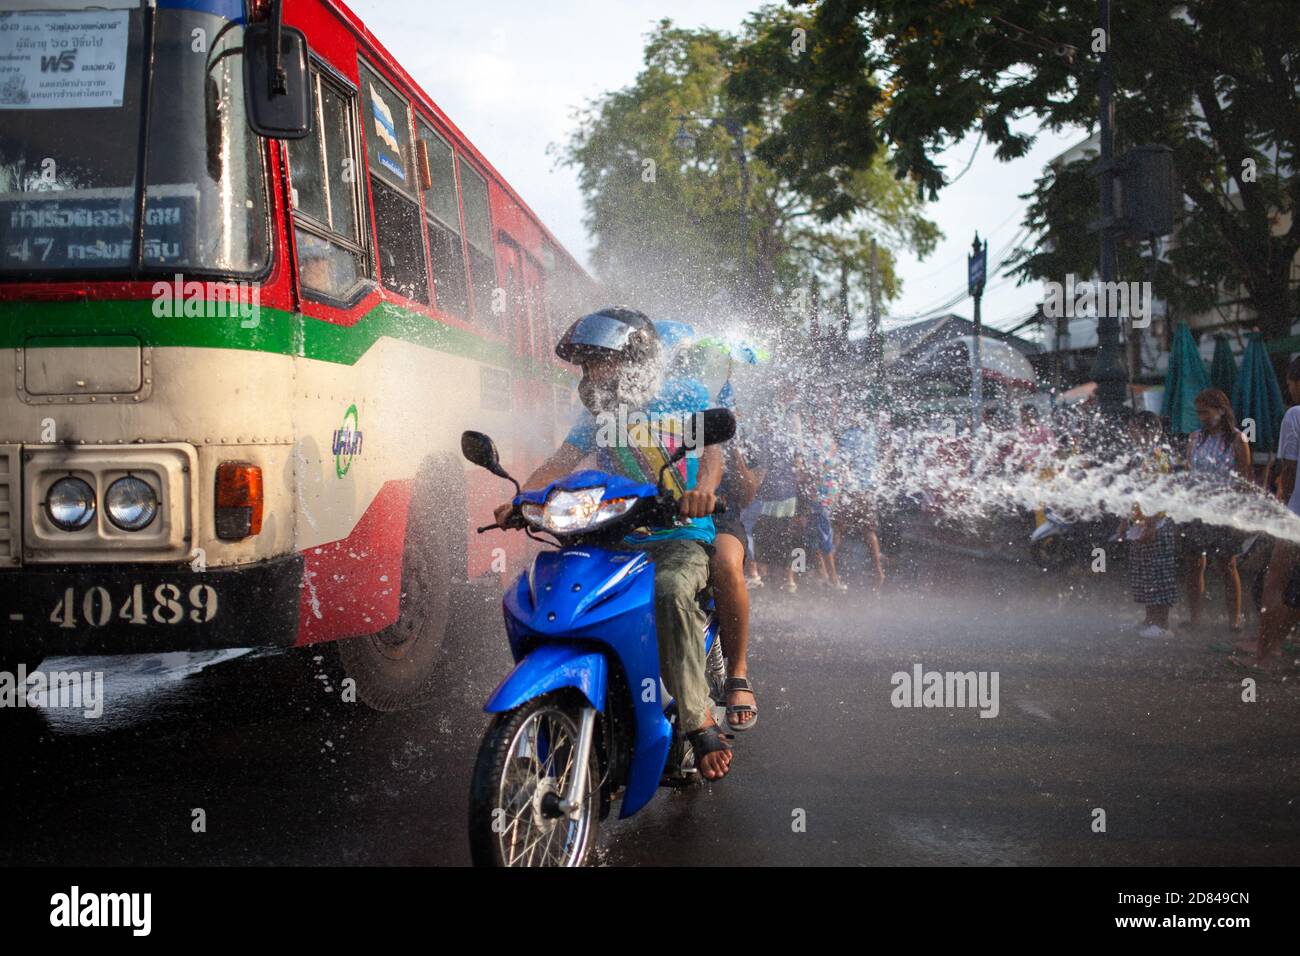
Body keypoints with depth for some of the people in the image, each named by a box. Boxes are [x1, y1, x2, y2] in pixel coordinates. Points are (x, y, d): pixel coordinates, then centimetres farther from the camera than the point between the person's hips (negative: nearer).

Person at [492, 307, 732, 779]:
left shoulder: (682, 403, 4)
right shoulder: (597, 416, 16)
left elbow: (712, 451, -11)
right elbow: (558, 464, 6)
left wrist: (703, 489, -35)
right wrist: (518, 501, -14)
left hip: (683, 537, -5)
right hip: (618, 541, 5)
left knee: (670, 592, -38)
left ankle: (700, 722, -33)